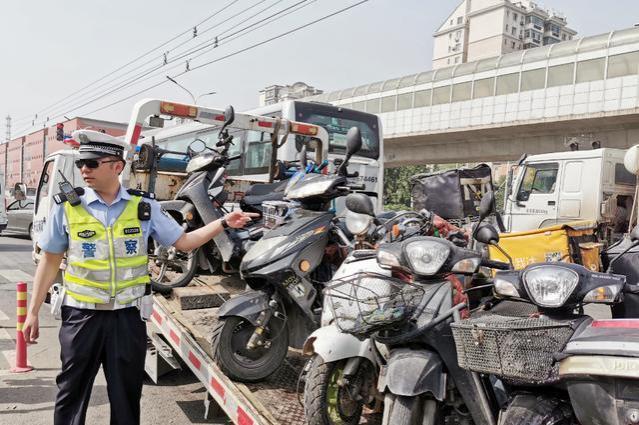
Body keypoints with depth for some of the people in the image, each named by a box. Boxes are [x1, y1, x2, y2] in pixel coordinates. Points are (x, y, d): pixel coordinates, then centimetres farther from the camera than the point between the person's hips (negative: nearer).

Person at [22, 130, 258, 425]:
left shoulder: (144, 207, -3)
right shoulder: (67, 208, -4)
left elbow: (183, 242, 2)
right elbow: (50, 261, 4)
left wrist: (224, 223, -7)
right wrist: (33, 312, 5)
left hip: (128, 315, 1)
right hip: (82, 315, 0)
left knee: (127, 393, 12)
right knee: (71, 390, 11)